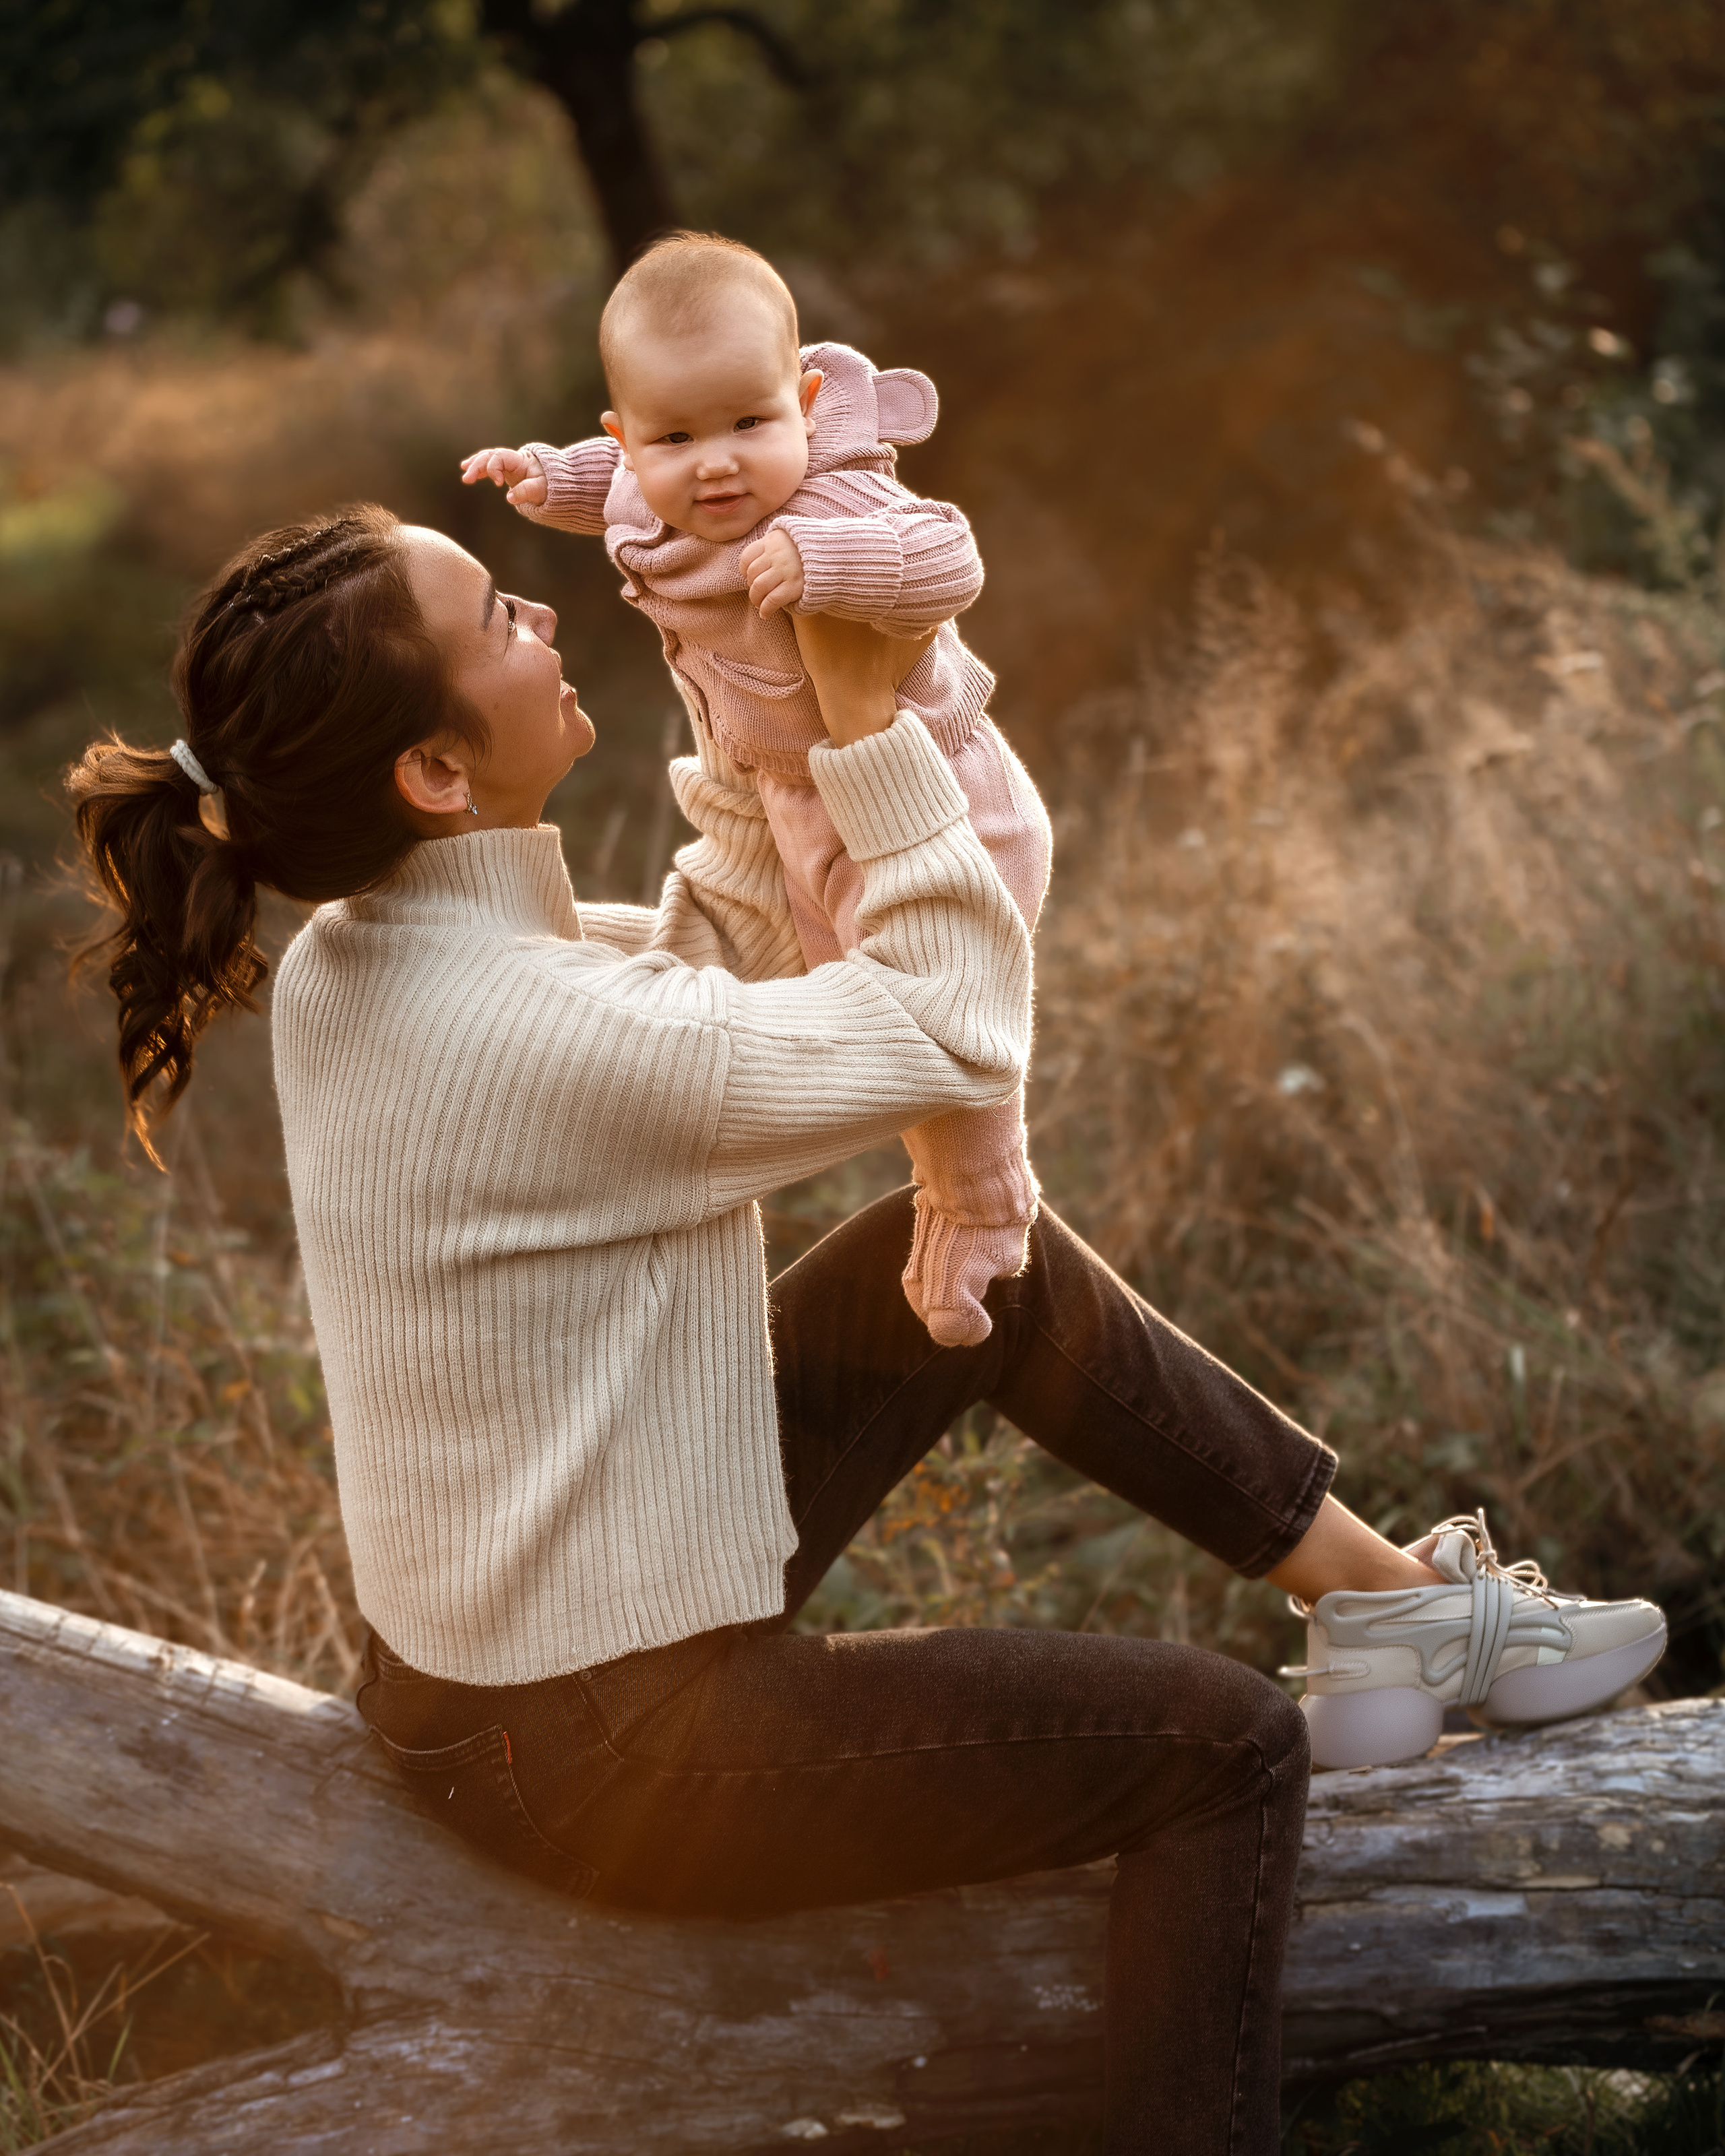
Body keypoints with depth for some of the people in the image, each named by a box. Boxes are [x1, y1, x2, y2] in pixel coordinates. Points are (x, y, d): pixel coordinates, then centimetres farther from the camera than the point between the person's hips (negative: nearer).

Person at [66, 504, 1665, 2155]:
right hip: (609, 1750, -9)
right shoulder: (540, 1034, -33)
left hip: (462, 1648, 10)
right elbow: (962, 1031, -20)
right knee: (1223, 1750, -2)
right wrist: (865, 712, -17)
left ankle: (1391, 1596, 29)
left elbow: (710, 964, 6)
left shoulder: (340, 960, -5)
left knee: (991, 1261, 17)